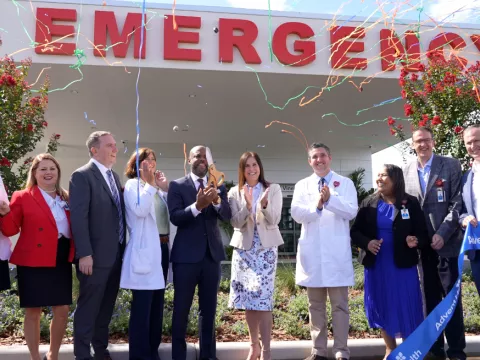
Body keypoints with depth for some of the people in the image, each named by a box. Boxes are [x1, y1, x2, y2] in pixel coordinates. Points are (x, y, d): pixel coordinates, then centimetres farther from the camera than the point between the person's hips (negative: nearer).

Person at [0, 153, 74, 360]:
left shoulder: (66, 199, 12)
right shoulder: (22, 197, -1)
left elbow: (74, 227, 16)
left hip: (61, 261, 4)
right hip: (33, 261, -4)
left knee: (62, 310, 8)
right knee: (33, 311, 4)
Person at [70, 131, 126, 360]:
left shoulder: (114, 176, 14)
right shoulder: (82, 175, -10)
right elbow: (78, 217, -17)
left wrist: (123, 247, 11)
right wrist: (85, 254, -21)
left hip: (116, 254, 8)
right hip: (96, 256, -8)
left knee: (106, 307, 17)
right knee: (88, 308, 3)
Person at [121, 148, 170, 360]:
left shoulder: (157, 187, 18)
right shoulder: (132, 185, -3)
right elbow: (140, 210, -22)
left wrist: (166, 189, -1)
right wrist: (149, 183, -15)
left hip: (162, 248, 8)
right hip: (145, 250, -8)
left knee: (157, 303, 14)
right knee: (142, 305, -5)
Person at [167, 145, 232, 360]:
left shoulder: (218, 186, 9)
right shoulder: (177, 186, 0)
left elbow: (227, 216, -4)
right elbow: (175, 217, -12)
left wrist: (217, 201, -23)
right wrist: (197, 205, -28)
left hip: (212, 254, 3)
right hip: (186, 255, -3)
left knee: (209, 309, 11)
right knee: (181, 309, 4)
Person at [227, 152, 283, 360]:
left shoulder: (273, 189, 1)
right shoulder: (235, 192, 5)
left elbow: (274, 220, -6)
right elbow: (236, 223, -3)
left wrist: (264, 204, -26)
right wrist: (247, 205, -21)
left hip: (266, 249, -2)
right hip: (243, 249, 2)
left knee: (263, 299, -9)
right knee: (248, 300, 7)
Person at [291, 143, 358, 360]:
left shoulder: (345, 183, 6)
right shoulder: (302, 185, 11)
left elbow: (351, 211, -7)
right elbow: (296, 214, -2)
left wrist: (330, 200, -20)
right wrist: (316, 205, -18)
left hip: (337, 252, -2)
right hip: (312, 252, 3)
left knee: (340, 304, 2)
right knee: (315, 305, 10)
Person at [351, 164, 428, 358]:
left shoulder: (411, 203, -2)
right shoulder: (368, 203, 2)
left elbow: (423, 233, -1)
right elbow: (354, 232, 5)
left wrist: (416, 241, -23)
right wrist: (366, 242, -13)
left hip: (403, 264, -2)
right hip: (376, 264, 2)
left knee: (406, 308, 3)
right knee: (381, 306, 11)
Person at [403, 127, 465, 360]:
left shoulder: (451, 166, -1)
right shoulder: (407, 171, 9)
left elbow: (457, 204, -6)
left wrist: (442, 234, -15)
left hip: (446, 241, -3)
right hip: (423, 243, 3)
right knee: (431, 296, 10)